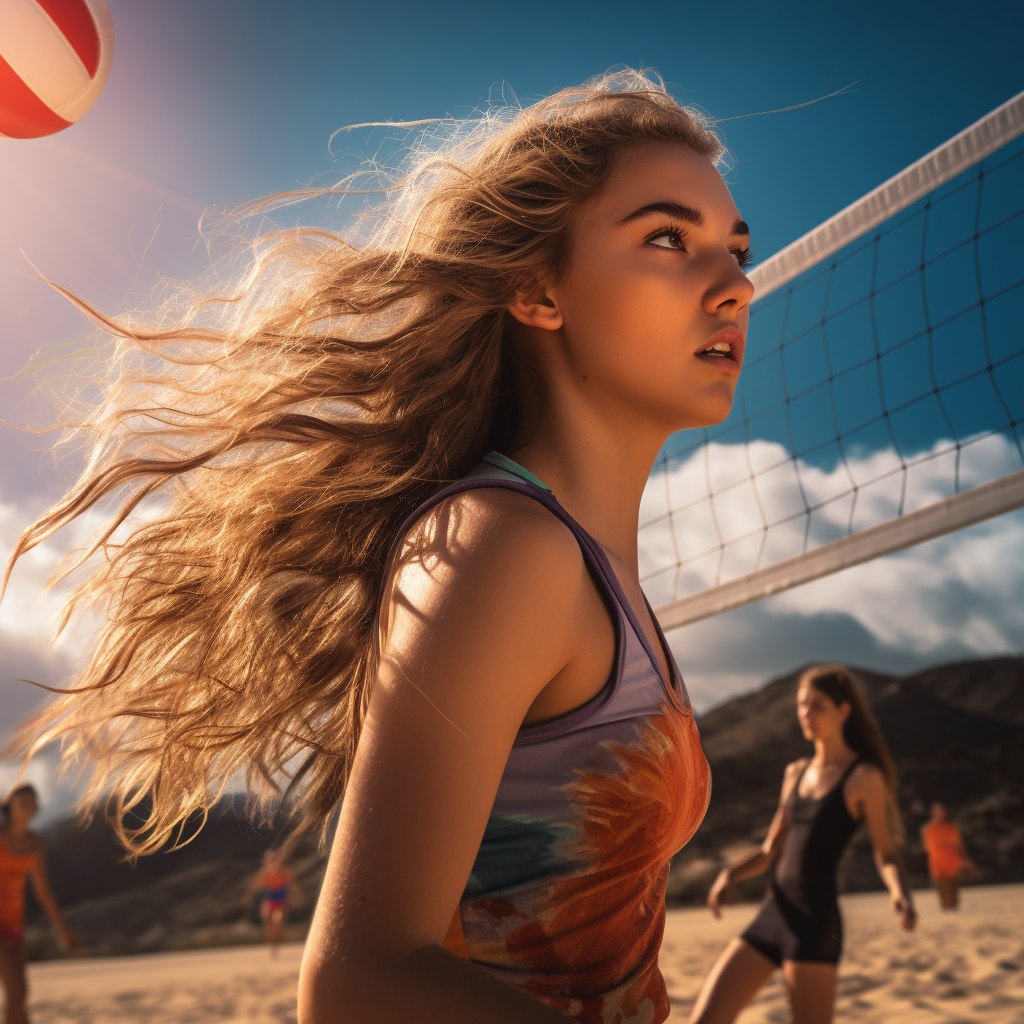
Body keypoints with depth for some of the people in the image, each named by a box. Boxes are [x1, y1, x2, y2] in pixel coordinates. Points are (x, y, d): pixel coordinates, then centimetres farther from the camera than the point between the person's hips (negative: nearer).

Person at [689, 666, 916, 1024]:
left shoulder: (864, 777, -2)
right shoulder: (796, 773, 16)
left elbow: (885, 855, -4)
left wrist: (899, 893, -25)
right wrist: (730, 875, 1)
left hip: (815, 921, -6)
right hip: (771, 915, 7)